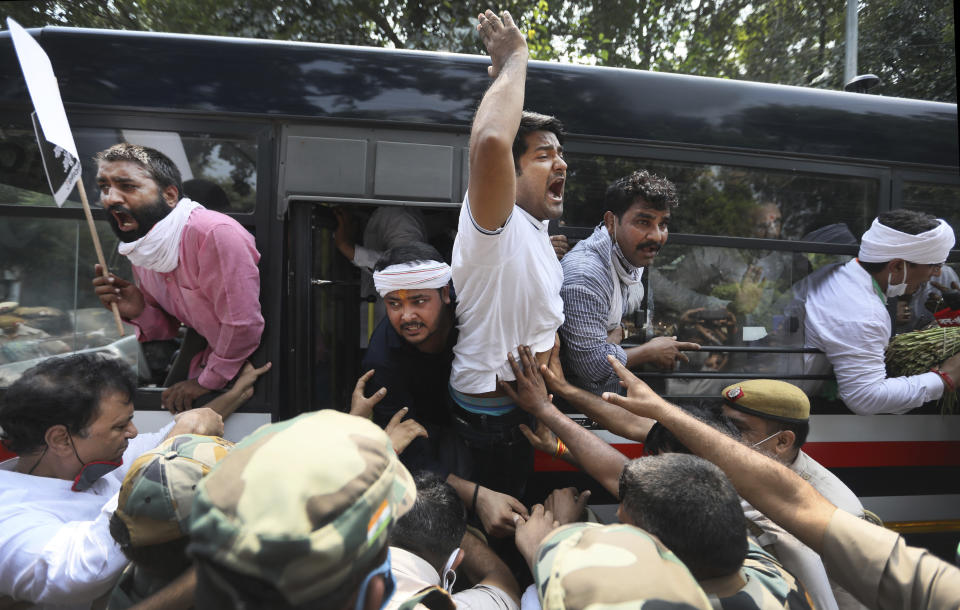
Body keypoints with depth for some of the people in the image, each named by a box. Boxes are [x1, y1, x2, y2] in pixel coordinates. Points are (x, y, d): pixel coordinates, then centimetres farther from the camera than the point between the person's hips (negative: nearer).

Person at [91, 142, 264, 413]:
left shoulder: (215, 233, -28)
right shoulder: (139, 247, 2)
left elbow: (244, 325, -27)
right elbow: (169, 328, 12)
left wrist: (207, 382, -13)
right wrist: (139, 312, -11)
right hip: (209, 357, 8)